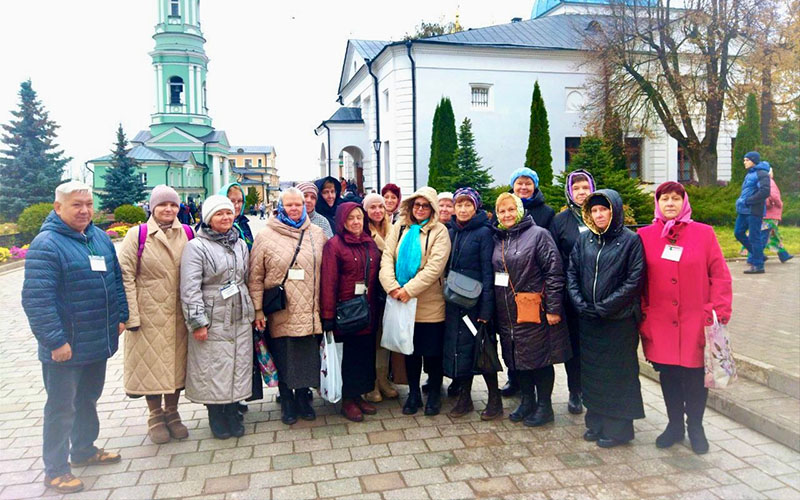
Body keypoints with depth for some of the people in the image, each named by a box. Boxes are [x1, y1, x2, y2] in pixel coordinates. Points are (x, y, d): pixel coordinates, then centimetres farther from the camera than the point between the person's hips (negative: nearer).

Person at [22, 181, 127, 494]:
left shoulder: (100, 238, 7)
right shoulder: (46, 244, -17)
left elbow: (116, 280, 16)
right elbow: (37, 299, -22)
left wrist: (120, 316, 10)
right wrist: (55, 340, -23)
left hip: (98, 343, 7)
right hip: (65, 348, -7)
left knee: (88, 400, 22)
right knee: (61, 408, 7)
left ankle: (84, 450, 40)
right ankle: (55, 470, 22)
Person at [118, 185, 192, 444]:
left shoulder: (187, 234, 3)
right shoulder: (137, 235, -5)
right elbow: (126, 276, -6)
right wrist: (131, 315, -11)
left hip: (178, 313, 3)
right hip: (149, 313, -2)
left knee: (177, 362, 11)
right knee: (151, 363, 7)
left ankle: (172, 413, 29)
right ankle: (155, 417, 25)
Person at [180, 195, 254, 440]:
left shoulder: (240, 244, 12)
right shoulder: (196, 247, -7)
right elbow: (190, 288, -12)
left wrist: (252, 310, 17)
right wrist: (197, 321, -15)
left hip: (240, 318, 5)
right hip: (212, 319, -5)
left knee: (238, 366, 9)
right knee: (213, 369, 2)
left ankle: (232, 413, 24)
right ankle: (216, 418, 19)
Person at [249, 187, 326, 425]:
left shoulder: (317, 234, 8)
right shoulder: (266, 236, -1)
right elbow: (255, 277, -1)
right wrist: (257, 309, -6)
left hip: (309, 311, 2)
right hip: (280, 313, -2)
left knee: (308, 357, 9)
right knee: (283, 358, 7)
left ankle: (303, 397, 29)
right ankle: (286, 401, 27)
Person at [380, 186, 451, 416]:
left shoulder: (439, 231, -4)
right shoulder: (399, 228, 7)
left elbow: (435, 266, -15)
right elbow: (387, 258, -1)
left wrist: (409, 289, -19)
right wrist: (392, 286, -16)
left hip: (430, 303, -3)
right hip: (402, 301, 3)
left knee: (432, 351, 7)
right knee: (410, 349, 14)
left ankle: (435, 393, 25)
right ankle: (413, 393, 29)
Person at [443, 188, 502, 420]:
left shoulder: (484, 232, -7)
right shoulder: (451, 232, 10)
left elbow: (488, 271, -12)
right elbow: (447, 267, 13)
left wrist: (486, 307, -17)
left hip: (475, 301, -5)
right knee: (459, 347, 10)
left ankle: (495, 400, 17)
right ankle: (464, 398, 23)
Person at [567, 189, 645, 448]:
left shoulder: (631, 240, -7)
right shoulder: (584, 240, 7)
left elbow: (634, 280, -12)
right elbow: (571, 273, 7)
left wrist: (605, 307, -15)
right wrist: (580, 303, -6)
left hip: (619, 321, -5)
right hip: (588, 320, 5)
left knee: (618, 373, 4)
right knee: (591, 372, 13)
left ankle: (618, 428, 18)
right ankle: (596, 422, 28)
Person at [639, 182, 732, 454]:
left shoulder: (704, 233, -2)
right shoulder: (644, 236, 1)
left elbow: (721, 276, -1)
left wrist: (718, 313, -8)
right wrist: (642, 315, 3)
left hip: (695, 323, -1)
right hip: (660, 325, 1)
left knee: (695, 375, 6)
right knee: (668, 374, 12)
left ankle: (695, 427, 29)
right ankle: (674, 425, 31)